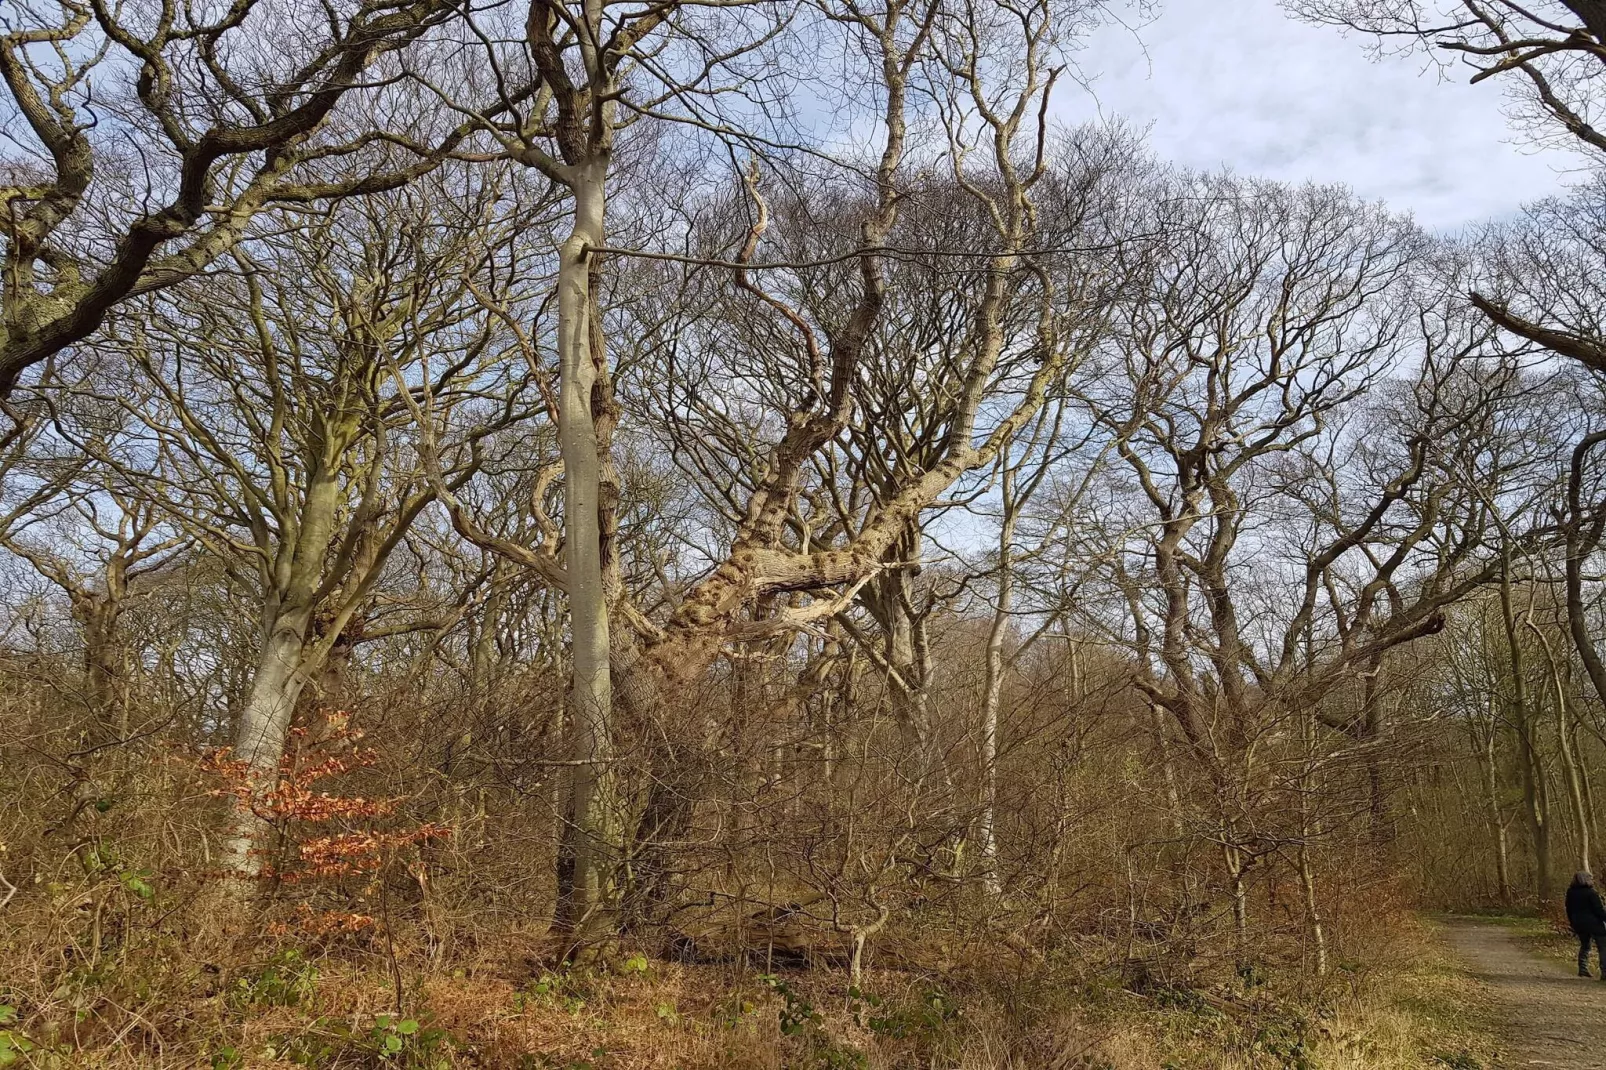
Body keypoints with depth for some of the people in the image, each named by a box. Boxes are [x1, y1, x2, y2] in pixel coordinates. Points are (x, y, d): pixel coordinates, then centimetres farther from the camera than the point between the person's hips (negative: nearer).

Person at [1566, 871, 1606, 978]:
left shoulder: (1570, 893, 5)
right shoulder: (1591, 893, -15)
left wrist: (1573, 923, 22)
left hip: (1578, 924, 6)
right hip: (1593, 923, -6)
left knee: (1584, 945, 21)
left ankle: (1582, 969, 18)